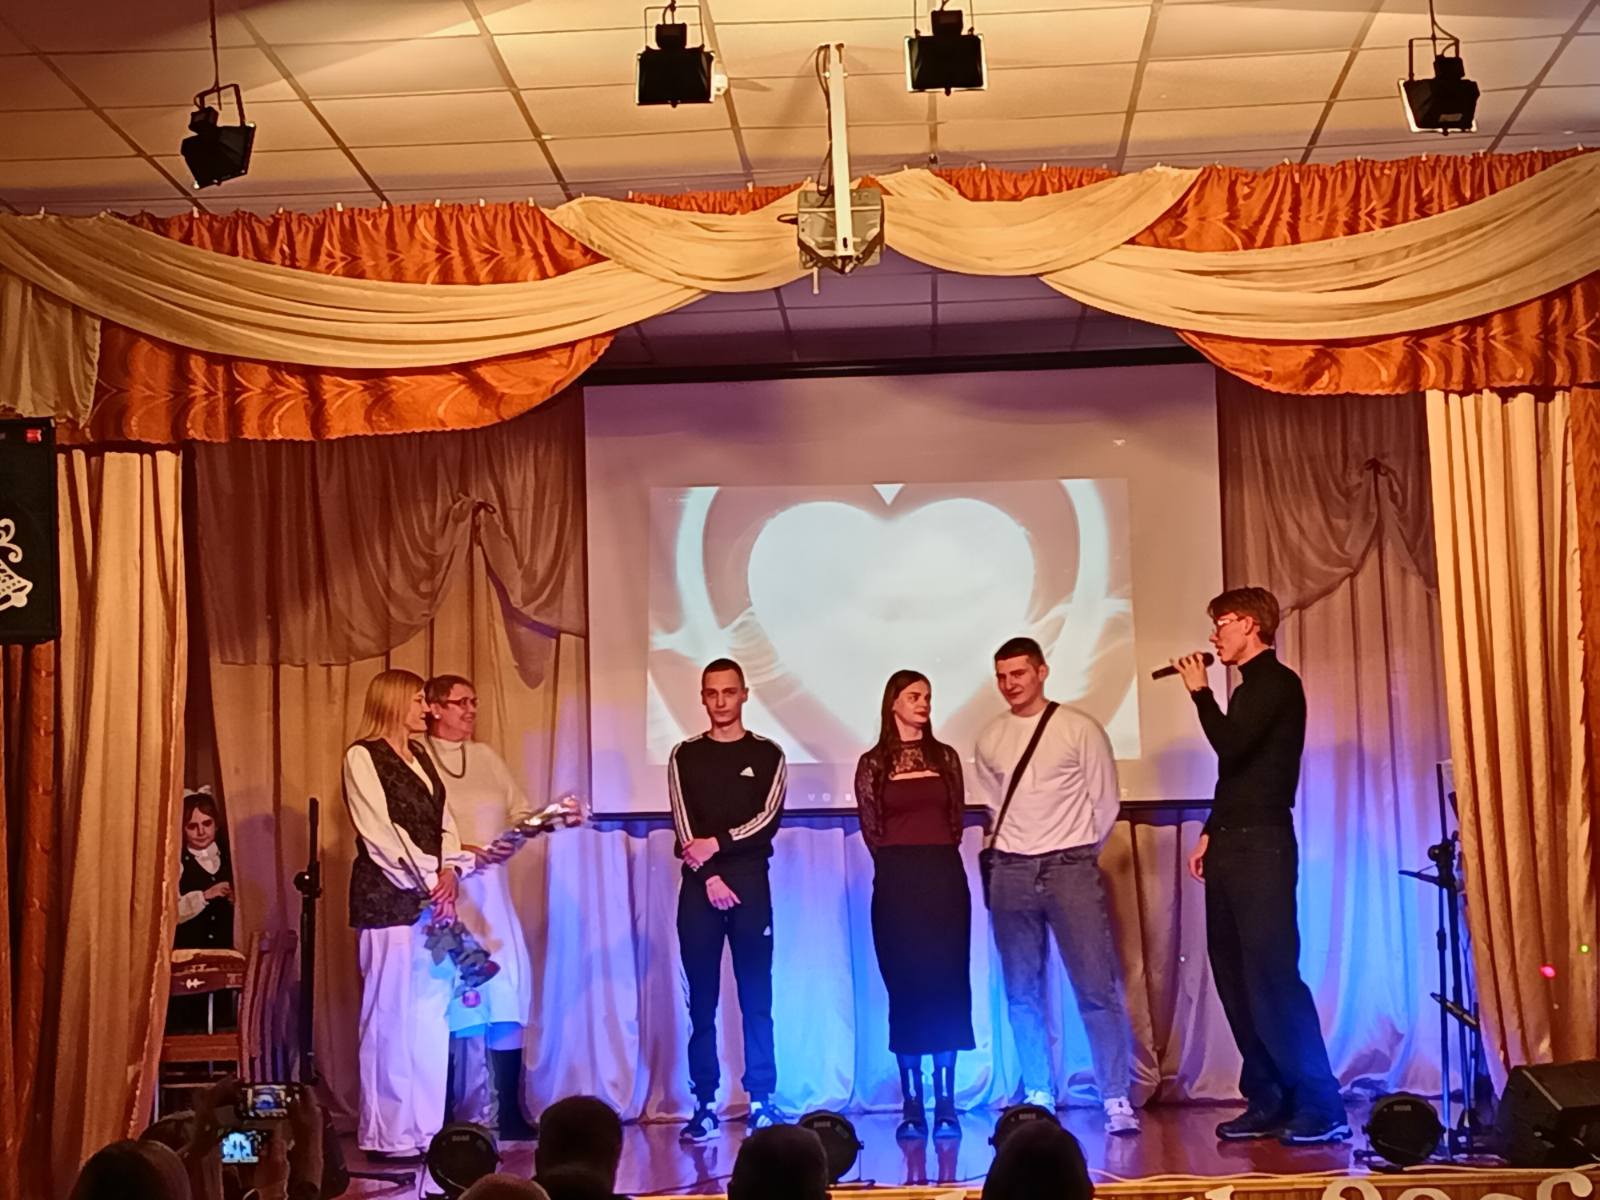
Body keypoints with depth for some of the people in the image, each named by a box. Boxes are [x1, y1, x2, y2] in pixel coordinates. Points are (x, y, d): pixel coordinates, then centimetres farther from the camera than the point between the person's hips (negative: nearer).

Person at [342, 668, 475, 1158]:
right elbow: (379, 833, -12)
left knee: (432, 1015, 7)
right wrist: (427, 879, -13)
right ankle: (389, 1134, 1)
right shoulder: (363, 756, -4)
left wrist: (449, 870, -4)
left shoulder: (421, 756, 18)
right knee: (392, 1014, -5)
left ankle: (426, 1128, 13)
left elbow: (443, 822, 13)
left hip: (434, 897, 7)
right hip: (388, 898, -7)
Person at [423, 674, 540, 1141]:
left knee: (508, 996, 2)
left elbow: (520, 811, 12)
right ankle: (450, 1116, 2)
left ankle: (509, 1114, 8)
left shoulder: (486, 756, 14)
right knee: (453, 1003, -5)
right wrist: (463, 853, -19)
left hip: (491, 891, 6)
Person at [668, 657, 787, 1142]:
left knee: (756, 997, 0)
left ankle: (762, 1101, 3)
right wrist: (709, 877, -11)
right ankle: (704, 1104, 4)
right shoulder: (685, 755, 9)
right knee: (702, 999, 1)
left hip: (750, 883, -1)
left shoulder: (766, 754, 7)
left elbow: (767, 821, -4)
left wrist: (716, 844, -13)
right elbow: (684, 828, 0)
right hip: (698, 885, 1)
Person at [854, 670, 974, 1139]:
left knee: (946, 986, 0)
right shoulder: (873, 763, 4)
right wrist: (900, 864, 6)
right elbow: (871, 830, 5)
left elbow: (957, 821, 11)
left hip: (944, 879, 1)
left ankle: (945, 1104, 4)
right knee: (905, 988, 0)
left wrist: (935, 860, 5)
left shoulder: (946, 756, 9)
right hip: (896, 884, -1)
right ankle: (912, 1105, 5)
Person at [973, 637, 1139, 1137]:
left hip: (1071, 869, -4)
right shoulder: (990, 738, 9)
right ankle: (1038, 1096, 15)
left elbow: (1104, 801, 3)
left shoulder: (1080, 729, -2)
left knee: (1098, 987, -7)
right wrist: (1006, 843, 12)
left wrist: (1079, 852, 8)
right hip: (1011, 872, 4)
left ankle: (1116, 1100, -2)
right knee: (1022, 993, 6)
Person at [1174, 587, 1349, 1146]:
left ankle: (1320, 1106, -10)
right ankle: (1268, 1100, 10)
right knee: (1236, 979, 6)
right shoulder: (1250, 689, 21)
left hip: (1262, 847, -9)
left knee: (1272, 976, -13)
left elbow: (1231, 747, -19)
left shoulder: (1277, 683, -7)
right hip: (1231, 847, 9)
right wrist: (1210, 834, 17)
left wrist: (1200, 693, -7)